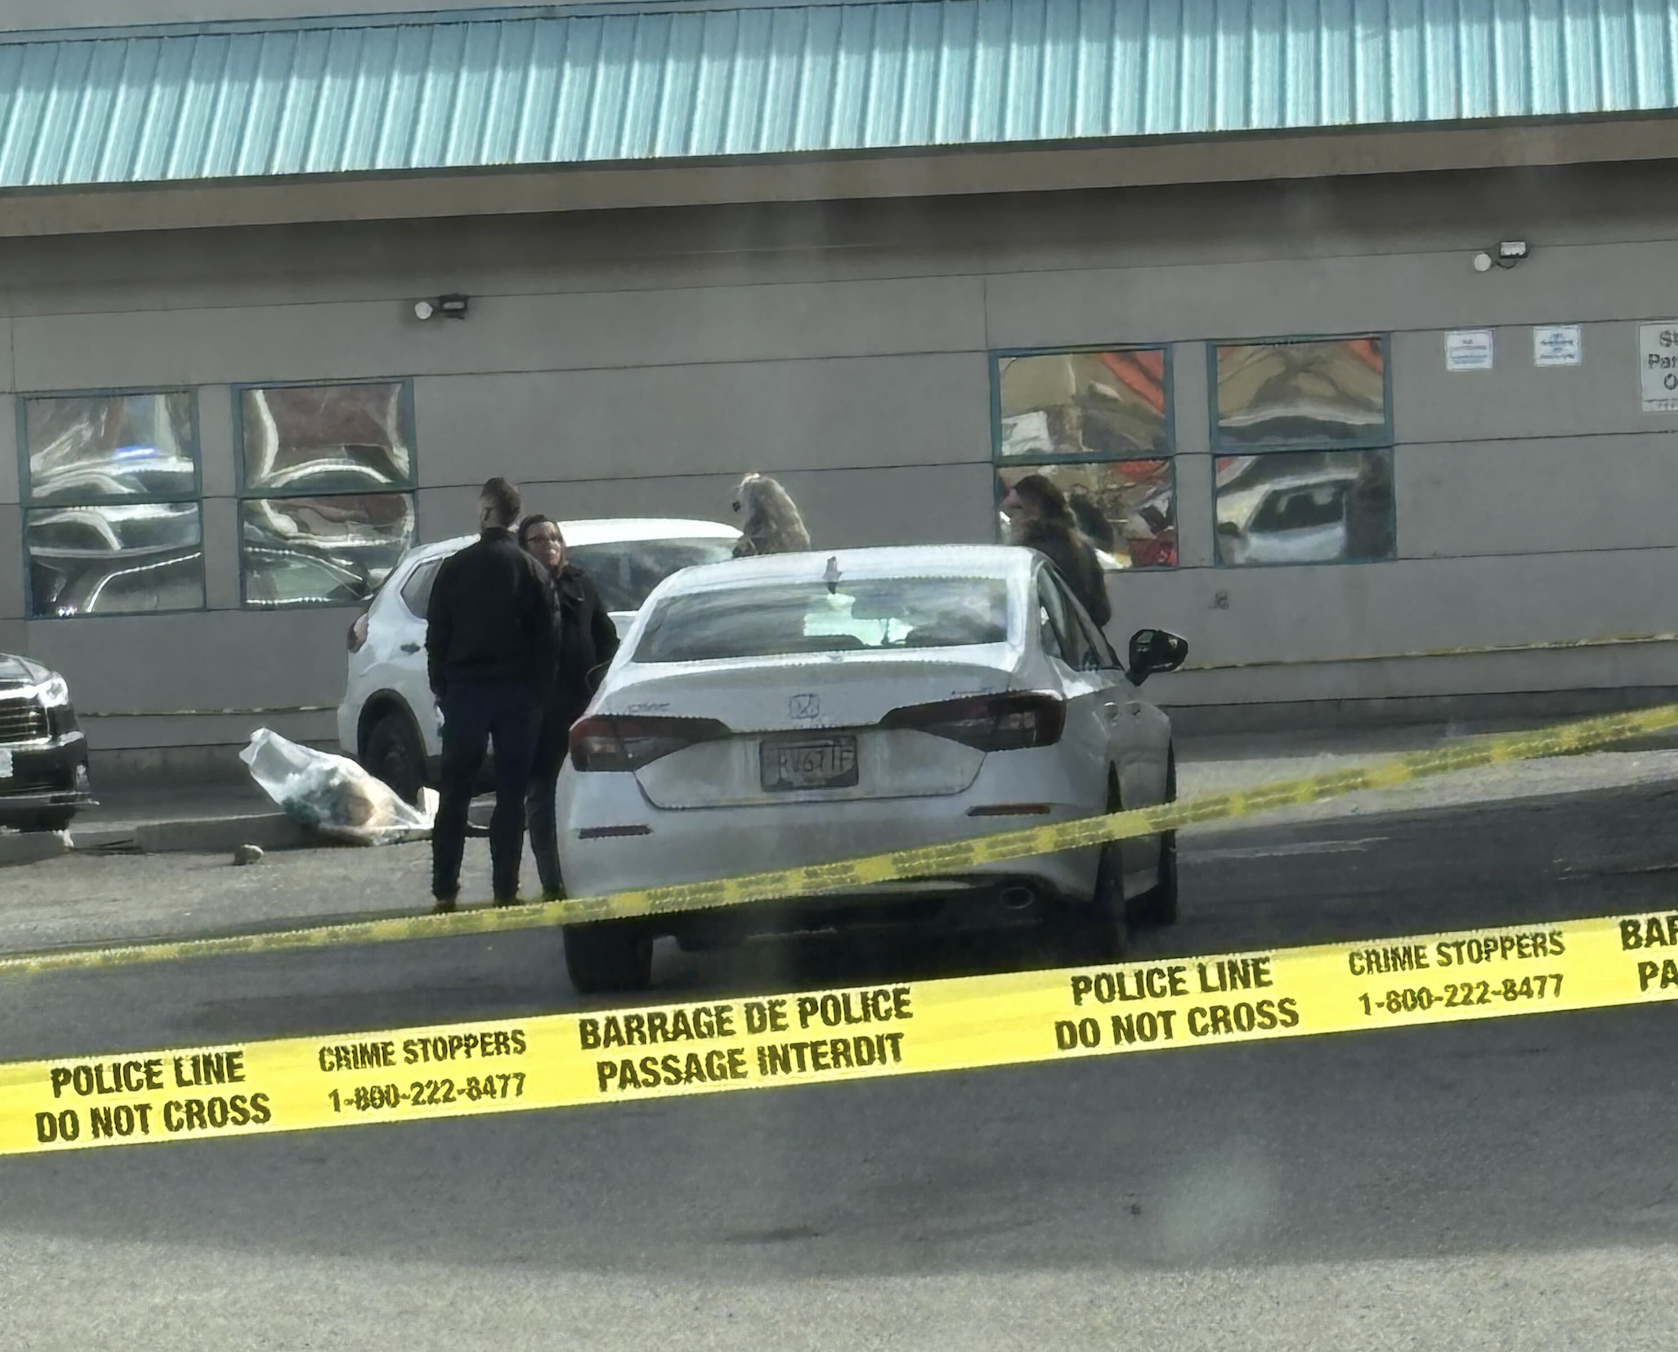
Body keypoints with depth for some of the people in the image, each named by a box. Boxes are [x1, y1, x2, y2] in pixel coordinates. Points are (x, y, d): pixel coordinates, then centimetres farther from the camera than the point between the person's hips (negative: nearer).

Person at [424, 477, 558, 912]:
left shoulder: (455, 568, -1)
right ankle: (505, 888, -1)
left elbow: (436, 636, 2)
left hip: (465, 691, 0)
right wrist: (538, 692, 7)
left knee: (455, 793, 5)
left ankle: (444, 890, 1)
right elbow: (547, 639, 0)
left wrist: (442, 688, 11)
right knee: (511, 792, 3)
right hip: (517, 693, 0)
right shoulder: (531, 571, 0)